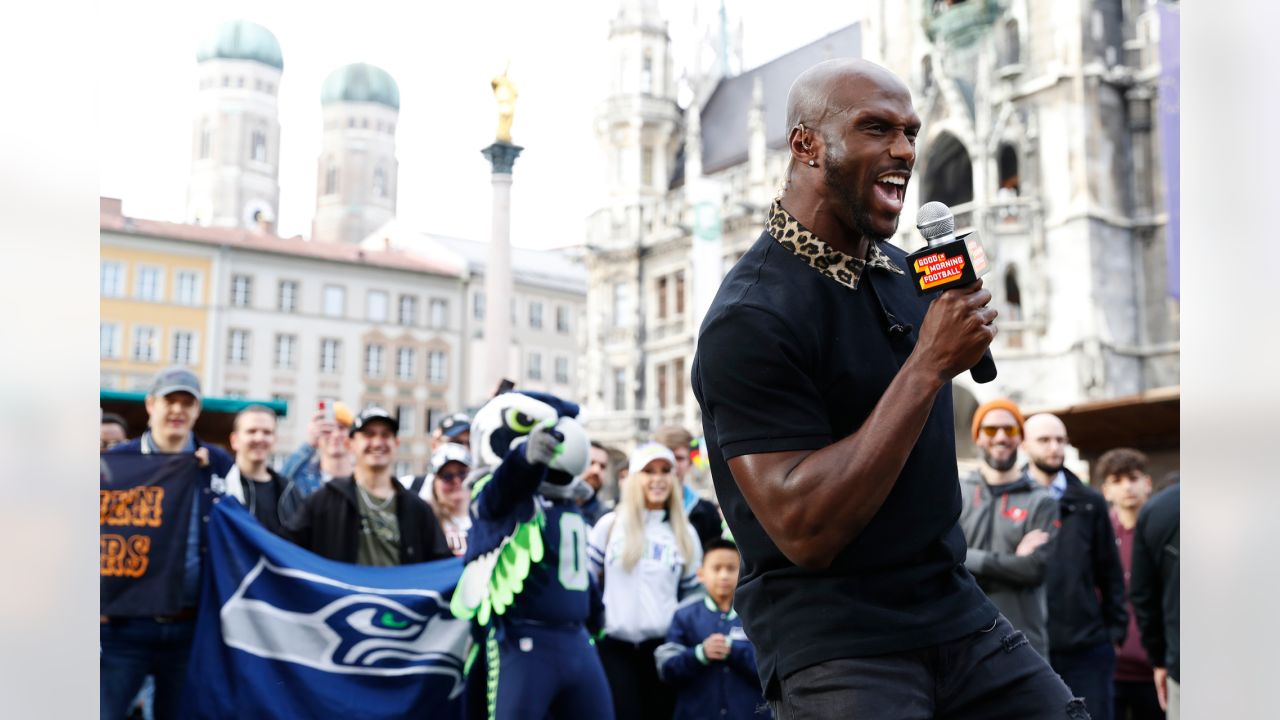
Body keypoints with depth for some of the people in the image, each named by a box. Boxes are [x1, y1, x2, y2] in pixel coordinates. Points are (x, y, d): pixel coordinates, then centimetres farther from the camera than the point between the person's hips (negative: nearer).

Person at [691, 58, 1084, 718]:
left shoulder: (903, 272, 8)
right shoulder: (749, 319, -17)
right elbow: (805, 531, -24)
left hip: (954, 609, 7)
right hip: (830, 634, -7)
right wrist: (929, 365, -23)